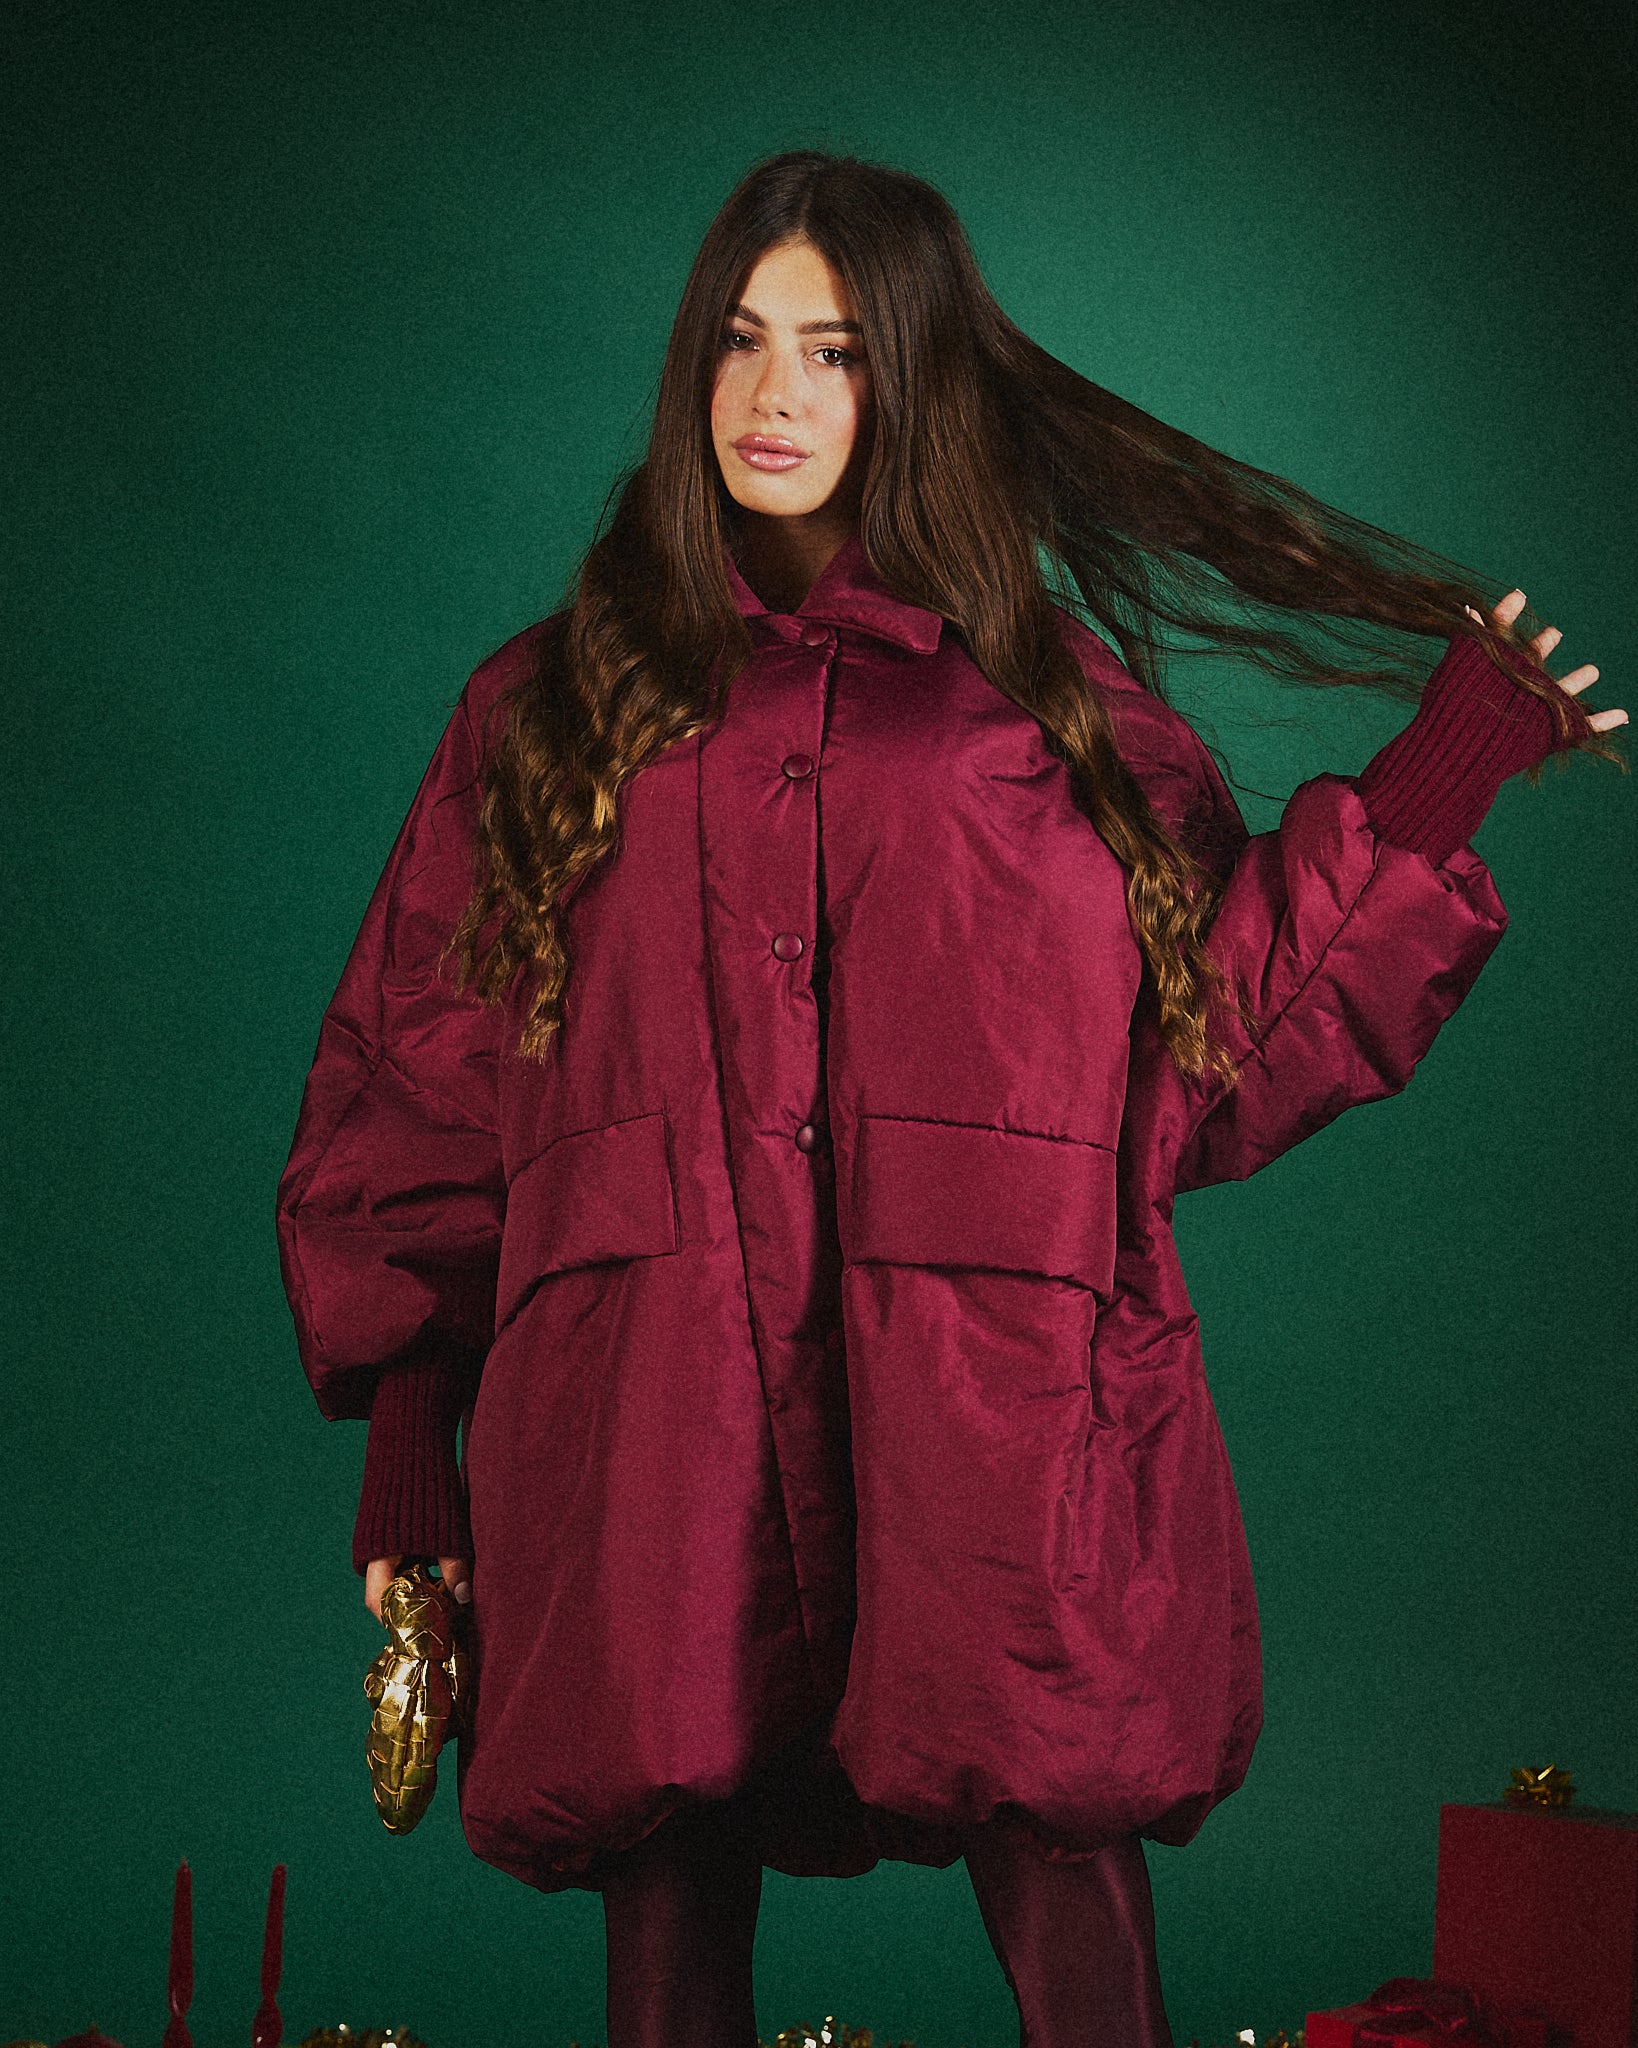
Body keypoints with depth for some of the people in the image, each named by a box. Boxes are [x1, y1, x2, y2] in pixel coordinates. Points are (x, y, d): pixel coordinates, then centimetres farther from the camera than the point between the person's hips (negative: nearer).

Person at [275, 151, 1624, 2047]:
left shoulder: (1058, 706, 19)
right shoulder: (552, 710, 19)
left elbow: (1220, 1052, 16)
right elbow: (410, 1101, 16)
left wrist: (1429, 790, 15)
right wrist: (405, 1468, 9)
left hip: (1005, 1453, 0)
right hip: (650, 1445, 1)